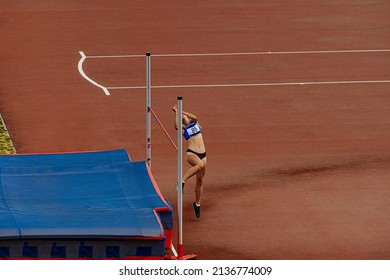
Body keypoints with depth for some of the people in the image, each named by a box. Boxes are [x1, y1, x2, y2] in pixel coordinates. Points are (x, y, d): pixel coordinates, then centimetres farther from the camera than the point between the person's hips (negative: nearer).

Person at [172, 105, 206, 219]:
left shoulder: (195, 123, 15)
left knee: (200, 181, 9)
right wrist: (176, 113, -10)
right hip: (191, 153, -4)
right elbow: (176, 126, -18)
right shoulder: (183, 128, 6)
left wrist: (181, 111, -3)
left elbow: (195, 117, -8)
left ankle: (197, 204, 23)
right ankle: (182, 181, -38)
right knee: (200, 164, -40)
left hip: (202, 154, 4)